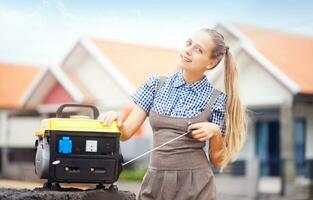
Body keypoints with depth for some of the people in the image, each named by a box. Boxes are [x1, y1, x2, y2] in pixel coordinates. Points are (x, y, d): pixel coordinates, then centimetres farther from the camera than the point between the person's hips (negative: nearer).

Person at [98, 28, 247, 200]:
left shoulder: (216, 100, -3)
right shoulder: (156, 84, 4)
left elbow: (218, 162, 1)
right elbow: (125, 132, 1)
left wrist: (215, 132, -16)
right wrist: (113, 120, -19)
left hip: (195, 186, -2)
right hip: (155, 183, 3)